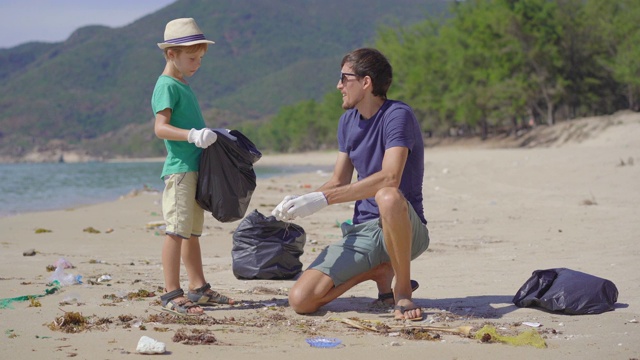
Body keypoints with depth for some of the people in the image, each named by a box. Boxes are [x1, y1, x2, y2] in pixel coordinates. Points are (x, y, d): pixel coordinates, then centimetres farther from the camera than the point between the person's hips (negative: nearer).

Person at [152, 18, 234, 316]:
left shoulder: (183, 85, 19)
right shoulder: (166, 86, -10)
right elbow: (161, 127, -22)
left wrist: (210, 134, 23)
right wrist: (192, 135, -34)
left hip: (195, 167, 10)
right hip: (179, 167, -10)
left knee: (193, 231, 14)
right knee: (177, 230, -11)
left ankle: (198, 288, 21)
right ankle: (171, 294, -11)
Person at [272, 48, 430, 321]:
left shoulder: (397, 115, -14)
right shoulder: (347, 121, 12)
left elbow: (390, 178, -28)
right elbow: (339, 182, 13)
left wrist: (322, 199, -31)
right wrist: (299, 201, -7)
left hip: (407, 230, -6)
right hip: (363, 231, 6)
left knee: (389, 197, -43)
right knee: (301, 300, -12)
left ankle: (402, 290, -19)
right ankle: (380, 272, 10)